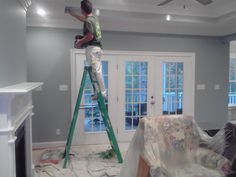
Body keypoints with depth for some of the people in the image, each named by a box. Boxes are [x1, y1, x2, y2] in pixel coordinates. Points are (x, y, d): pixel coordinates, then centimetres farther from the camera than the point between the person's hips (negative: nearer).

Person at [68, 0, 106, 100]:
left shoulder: (88, 21, -11)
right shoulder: (94, 18, 19)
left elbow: (90, 36, -21)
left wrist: (80, 42, -7)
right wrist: (73, 14, 50)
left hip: (92, 48, -10)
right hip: (97, 47, 10)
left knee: (96, 71, -12)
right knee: (97, 70, 10)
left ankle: (102, 93, -13)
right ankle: (101, 92, 13)